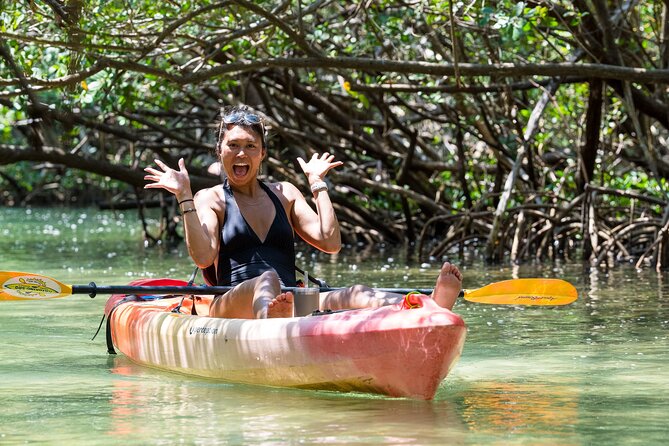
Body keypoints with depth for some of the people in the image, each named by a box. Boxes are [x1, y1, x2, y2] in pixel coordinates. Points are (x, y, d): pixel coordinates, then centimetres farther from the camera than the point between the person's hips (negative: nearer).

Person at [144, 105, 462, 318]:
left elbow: (330, 242, 9)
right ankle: (272, 324, -82)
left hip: (292, 304, 3)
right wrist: (184, 198, -9)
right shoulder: (211, 200, 12)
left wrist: (317, 184, 14)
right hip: (232, 306, -3)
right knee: (266, 281, -41)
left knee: (350, 297, -30)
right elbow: (204, 257, -7)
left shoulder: (284, 194, 23)